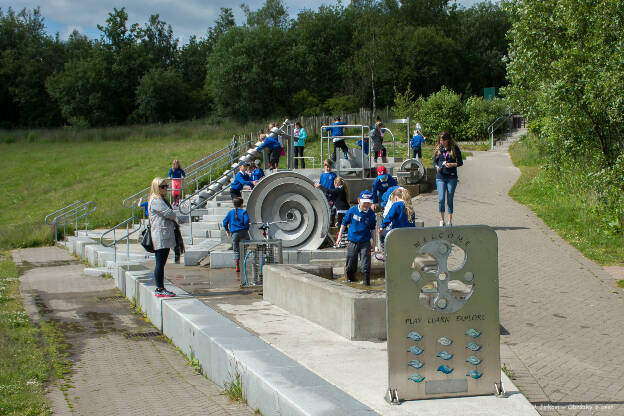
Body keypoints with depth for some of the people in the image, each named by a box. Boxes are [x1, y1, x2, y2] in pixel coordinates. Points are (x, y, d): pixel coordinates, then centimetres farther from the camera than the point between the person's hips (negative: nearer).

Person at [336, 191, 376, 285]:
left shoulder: (371, 213, -3)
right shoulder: (352, 210, -7)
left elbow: (372, 228, 11)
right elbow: (344, 223, 5)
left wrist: (373, 241, 14)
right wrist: (339, 236, 8)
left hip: (365, 242, 0)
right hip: (353, 241, 0)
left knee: (365, 264, -5)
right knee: (350, 263, 9)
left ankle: (366, 281, 6)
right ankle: (350, 279, 30)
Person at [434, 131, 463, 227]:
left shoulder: (455, 148, 1)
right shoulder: (438, 149, 7)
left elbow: (460, 162, 4)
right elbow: (434, 162, 13)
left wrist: (452, 164, -15)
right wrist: (437, 167, -9)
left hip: (452, 177, -1)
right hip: (440, 177, 1)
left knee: (450, 200, 2)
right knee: (441, 198, -9)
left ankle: (450, 221, 11)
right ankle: (442, 220, 5)